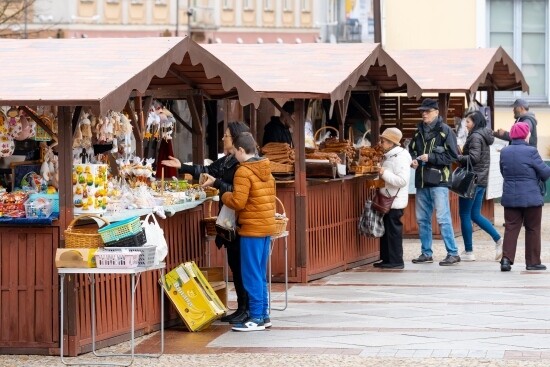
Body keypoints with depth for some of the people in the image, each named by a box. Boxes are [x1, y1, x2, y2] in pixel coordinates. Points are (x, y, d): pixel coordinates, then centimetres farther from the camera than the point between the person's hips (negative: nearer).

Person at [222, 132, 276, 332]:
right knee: (260, 274, 14)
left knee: (252, 275, -4)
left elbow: (238, 202, -18)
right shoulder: (266, 170, 12)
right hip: (267, 226, 9)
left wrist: (224, 196, 0)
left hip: (251, 228, -9)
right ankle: (264, 315, 17)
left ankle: (256, 317, -4)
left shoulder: (244, 171, -14)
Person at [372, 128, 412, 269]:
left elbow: (402, 180, -24)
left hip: (395, 202, -10)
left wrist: (385, 173, -23)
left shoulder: (401, 158, -16)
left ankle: (396, 261, 0)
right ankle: (386, 259, 19)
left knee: (393, 231, -5)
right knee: (385, 231, 13)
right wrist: (380, 173, 12)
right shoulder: (389, 156, 14)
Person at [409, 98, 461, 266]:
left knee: (443, 218, -9)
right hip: (421, 180, 7)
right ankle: (426, 253, 20)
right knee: (422, 219, 11)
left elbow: (452, 156, -10)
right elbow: (412, 150, 24)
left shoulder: (445, 131, -5)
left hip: (439, 180, -7)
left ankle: (453, 253, -5)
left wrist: (430, 157, -15)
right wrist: (413, 160, 2)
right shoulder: (419, 131, 13)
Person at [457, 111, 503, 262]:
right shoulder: (484, 136, 16)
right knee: (475, 215, 15)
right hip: (481, 180, 9)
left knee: (464, 215, -1)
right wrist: (461, 156, 8)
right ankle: (498, 240, 5)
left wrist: (456, 157, -13)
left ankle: (468, 252, 1)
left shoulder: (475, 137, -13)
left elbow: (473, 157, -22)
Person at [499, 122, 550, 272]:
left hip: (510, 196, 4)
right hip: (531, 197, -4)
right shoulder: (531, 152, -15)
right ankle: (533, 262, 11)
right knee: (533, 229, 8)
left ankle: (506, 259, -4)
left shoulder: (504, 152, 1)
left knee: (511, 228, 7)